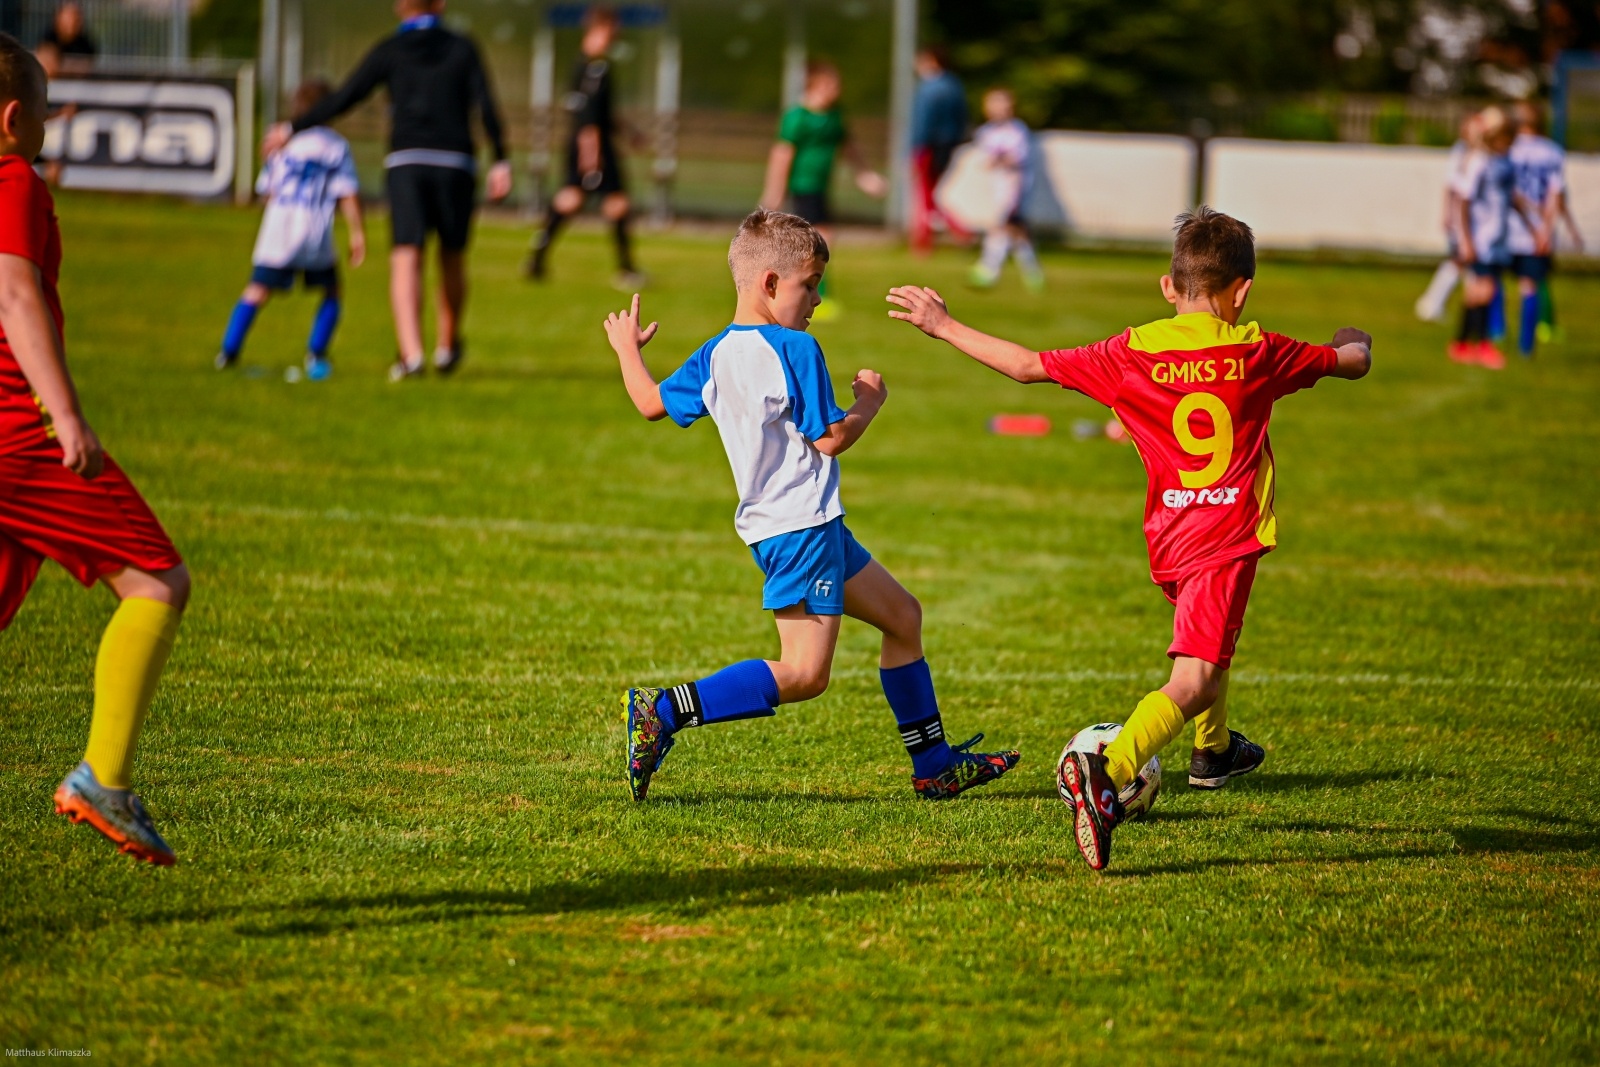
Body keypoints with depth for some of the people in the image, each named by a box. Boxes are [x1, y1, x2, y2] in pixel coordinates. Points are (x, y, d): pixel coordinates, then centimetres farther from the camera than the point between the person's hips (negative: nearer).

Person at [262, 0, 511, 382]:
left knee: (406, 260, -8)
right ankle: (447, 347, 32)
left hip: (406, 163, -1)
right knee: (452, 258, 18)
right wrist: (500, 162, 1)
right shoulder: (463, 50, 9)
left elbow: (343, 99, 4)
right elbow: (486, 107, -1)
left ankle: (411, 352, -24)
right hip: (455, 164, 1)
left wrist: (292, 129, 13)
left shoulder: (389, 52, 6)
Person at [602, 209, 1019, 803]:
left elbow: (652, 402, 17)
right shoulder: (795, 350, -15)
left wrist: (628, 349, 35)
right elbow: (831, 439, -15)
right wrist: (869, 404, 4)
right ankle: (662, 712, -18)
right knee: (803, 674, -13)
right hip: (802, 526, -10)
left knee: (901, 615, 19)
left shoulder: (715, 356, 8)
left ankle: (934, 765, 25)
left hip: (771, 525, 10)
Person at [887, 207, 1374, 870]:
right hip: (1229, 538, -4)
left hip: (1167, 540, 4)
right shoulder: (1258, 352, 0)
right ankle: (1107, 772, -40)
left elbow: (1029, 366, 0)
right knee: (1193, 681, -16)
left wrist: (943, 326, 10)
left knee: (1207, 632, 34)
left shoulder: (1133, 354, 0)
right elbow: (1354, 362, 13)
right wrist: (1355, 342, 39)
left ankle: (1213, 750, 56)